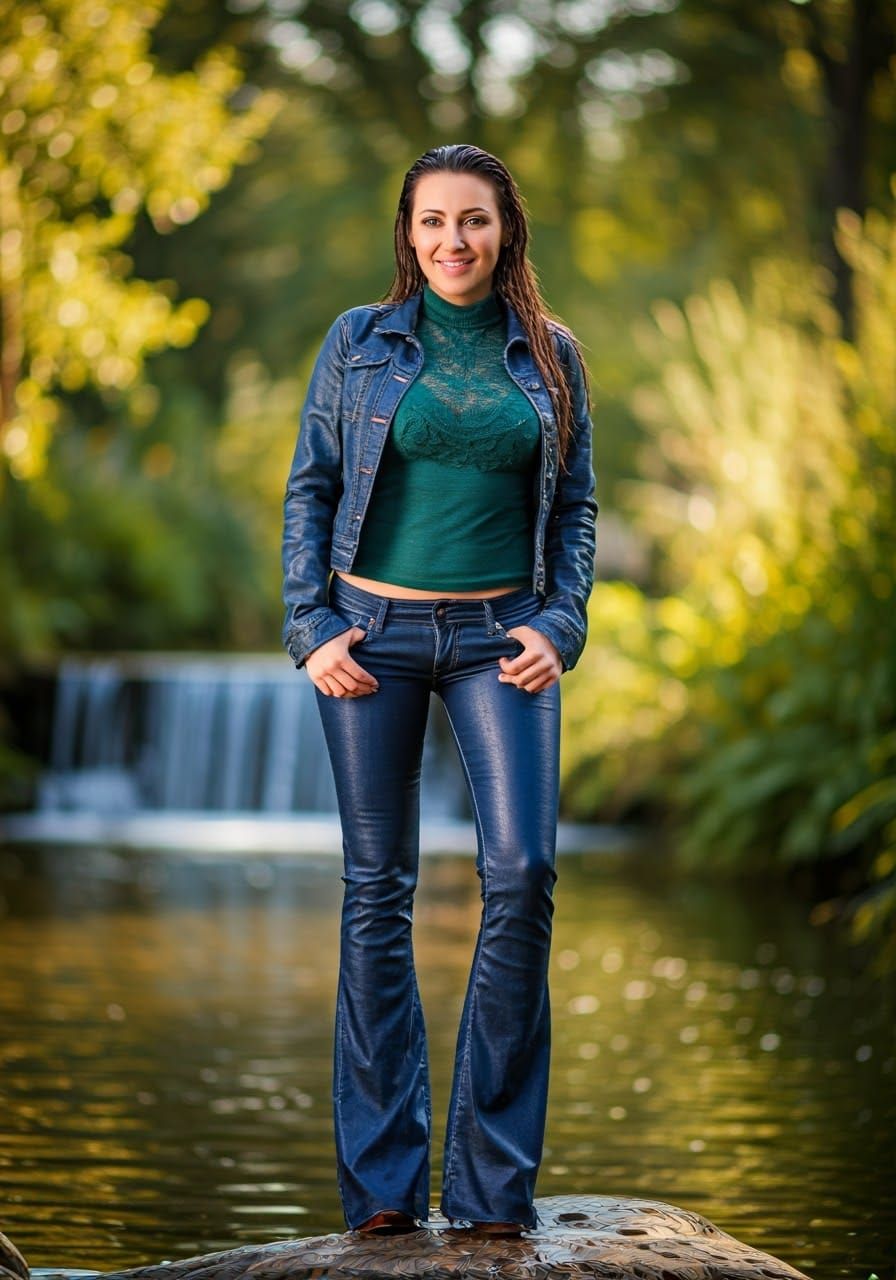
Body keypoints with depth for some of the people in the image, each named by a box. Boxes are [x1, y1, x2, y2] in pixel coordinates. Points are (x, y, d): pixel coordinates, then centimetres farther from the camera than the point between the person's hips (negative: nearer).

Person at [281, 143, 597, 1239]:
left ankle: (493, 1180, -3)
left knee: (523, 874, -13)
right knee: (379, 892, 1)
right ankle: (383, 1182, 7)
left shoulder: (549, 355, 8)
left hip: (499, 635, 1)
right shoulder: (359, 342, 4)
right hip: (372, 629, -1)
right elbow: (308, 489, 5)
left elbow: (576, 503, 10)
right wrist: (311, 630, -4)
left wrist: (560, 626, -3)